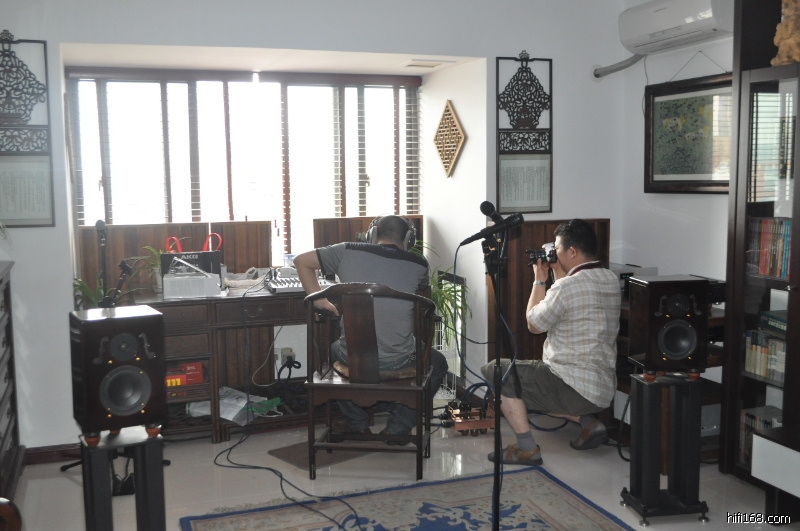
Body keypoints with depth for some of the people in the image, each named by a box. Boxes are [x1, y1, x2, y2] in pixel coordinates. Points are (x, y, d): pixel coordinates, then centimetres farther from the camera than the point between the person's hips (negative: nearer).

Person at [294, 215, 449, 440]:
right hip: (397, 361, -1)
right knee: (438, 364, 30)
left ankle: (357, 424, 38)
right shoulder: (418, 264, -2)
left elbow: (301, 260, 2)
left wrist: (320, 300, 3)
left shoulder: (347, 252, -2)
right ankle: (397, 428, 21)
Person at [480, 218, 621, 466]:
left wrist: (539, 280, 5)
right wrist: (558, 273, 17)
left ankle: (527, 449, -3)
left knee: (496, 370, 0)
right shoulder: (611, 281, 5)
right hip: (604, 388, 9)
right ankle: (589, 421, 13)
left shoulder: (567, 287, -21)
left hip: (575, 388, -9)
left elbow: (534, 324, -5)